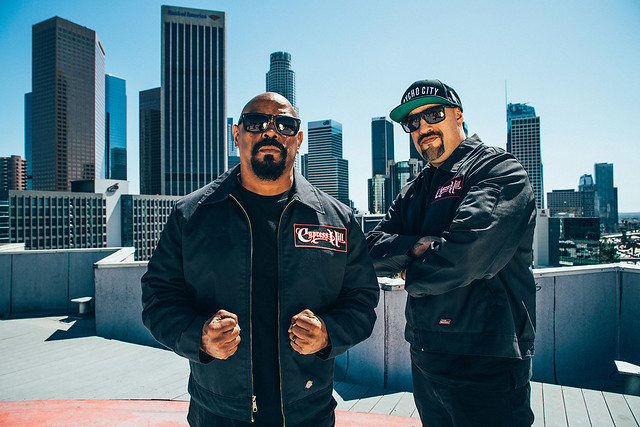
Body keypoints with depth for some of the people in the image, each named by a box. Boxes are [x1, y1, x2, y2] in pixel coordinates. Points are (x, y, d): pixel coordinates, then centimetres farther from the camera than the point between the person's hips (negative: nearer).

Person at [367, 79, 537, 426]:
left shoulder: (500, 170, -10)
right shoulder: (414, 192, 12)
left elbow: (468, 251, -26)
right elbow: (373, 251, 2)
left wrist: (413, 275, -9)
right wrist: (417, 246, -17)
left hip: (486, 362, -7)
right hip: (425, 357, 7)